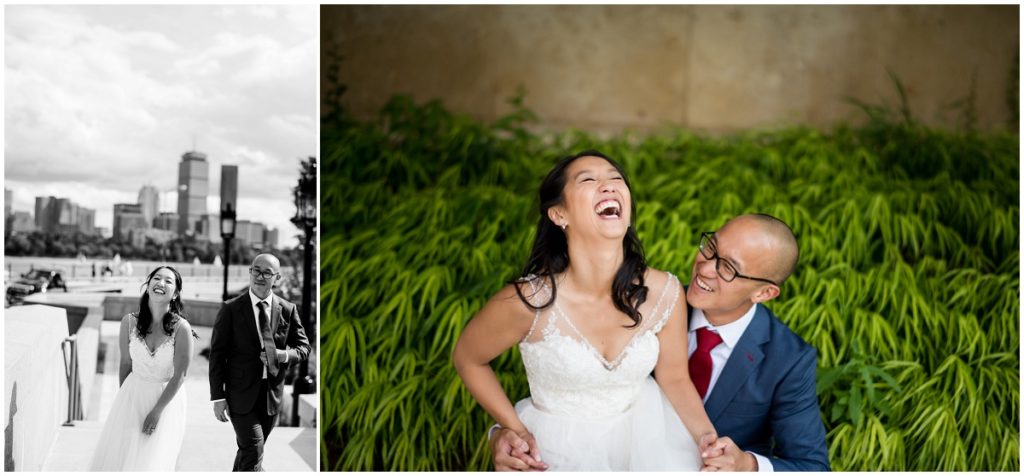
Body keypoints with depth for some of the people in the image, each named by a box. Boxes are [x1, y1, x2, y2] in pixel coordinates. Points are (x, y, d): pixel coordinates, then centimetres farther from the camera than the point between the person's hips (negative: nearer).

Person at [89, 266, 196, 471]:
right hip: (132, 395, 3)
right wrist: (123, 398, 10)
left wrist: (157, 411, -11)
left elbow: (179, 376, -13)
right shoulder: (129, 322, -9)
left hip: (166, 399, -3)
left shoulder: (181, 328, -18)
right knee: (117, 457, 7)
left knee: (150, 462, 2)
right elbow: (126, 364, 3)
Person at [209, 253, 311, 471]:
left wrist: (285, 355, -13)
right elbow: (217, 354, -4)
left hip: (271, 396, 3)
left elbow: (304, 347, 10)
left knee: (247, 450, 16)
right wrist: (218, 397, -9)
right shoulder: (231, 309, -6)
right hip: (241, 395, -3)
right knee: (254, 453, -12)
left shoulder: (288, 310, 2)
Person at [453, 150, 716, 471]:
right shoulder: (529, 300, -26)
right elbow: (466, 359, -8)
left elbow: (674, 376, -2)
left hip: (642, 431, 2)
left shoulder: (665, 293, -18)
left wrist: (706, 435, -18)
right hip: (560, 443, -2)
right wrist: (516, 430, -13)